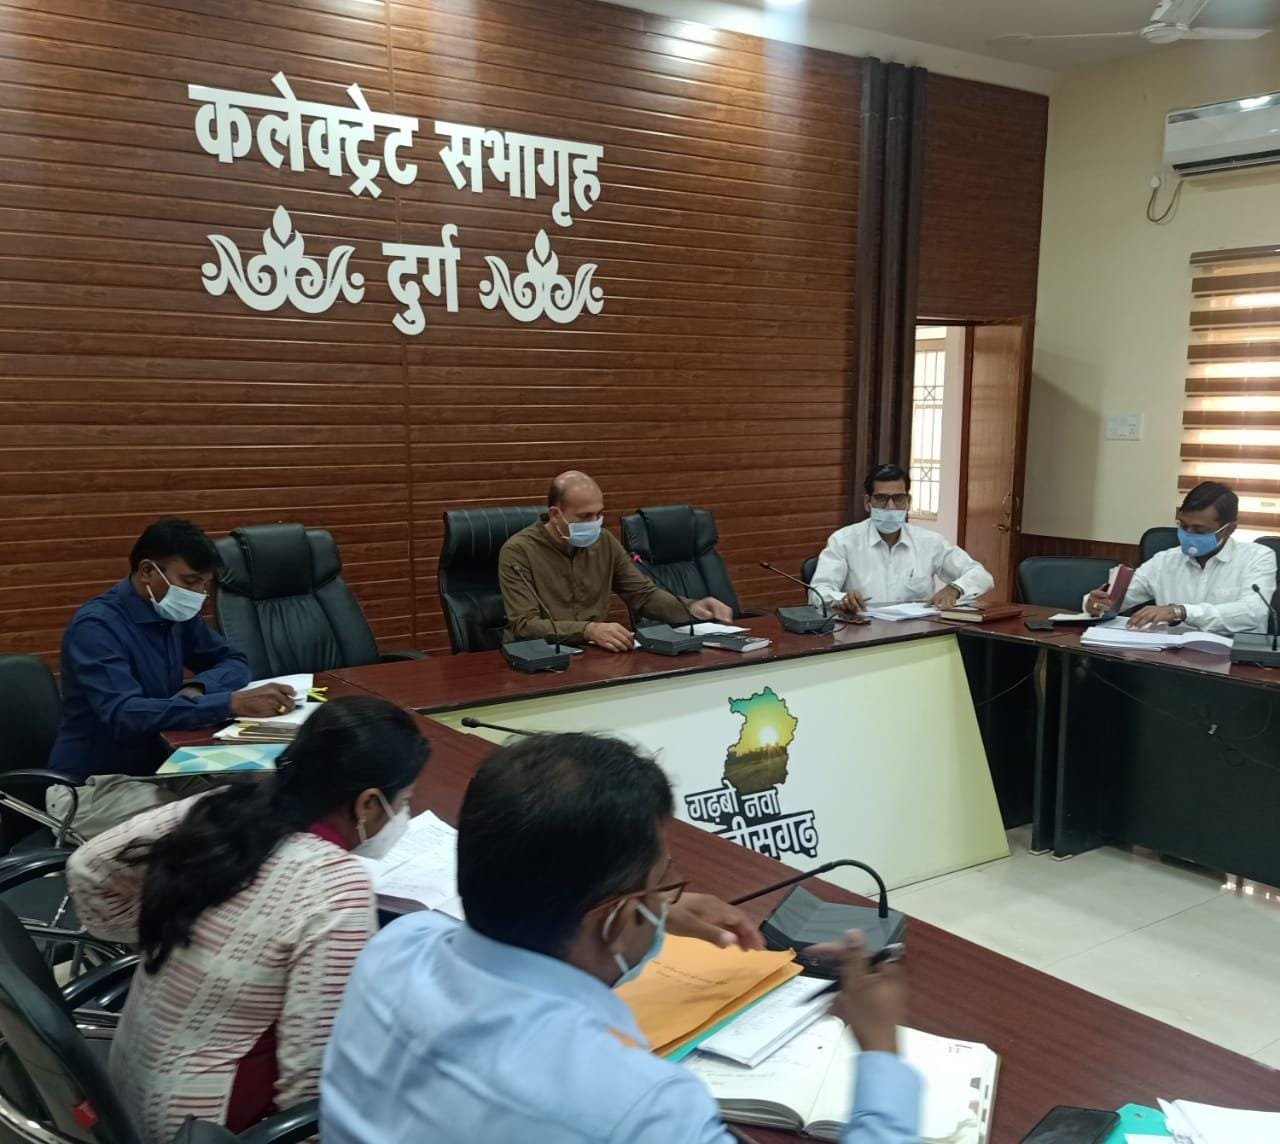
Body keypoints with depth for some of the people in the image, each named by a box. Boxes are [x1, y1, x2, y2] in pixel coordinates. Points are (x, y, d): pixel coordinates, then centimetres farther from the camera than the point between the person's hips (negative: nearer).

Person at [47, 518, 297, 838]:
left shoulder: (176, 614, 2)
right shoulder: (96, 626, -20)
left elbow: (234, 662, 11)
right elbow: (125, 715, -33)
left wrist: (197, 689, -13)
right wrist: (232, 703, -41)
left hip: (161, 766, 7)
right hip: (94, 784, -7)